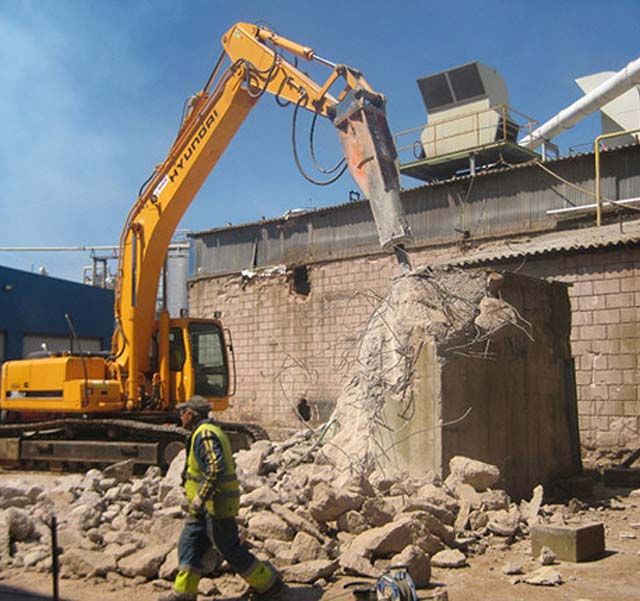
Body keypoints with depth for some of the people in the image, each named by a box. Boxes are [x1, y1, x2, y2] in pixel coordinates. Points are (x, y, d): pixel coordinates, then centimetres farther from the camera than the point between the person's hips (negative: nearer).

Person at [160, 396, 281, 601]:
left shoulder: (205, 434, -19)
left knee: (230, 549, 0)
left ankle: (267, 582, 13)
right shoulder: (209, 432, 14)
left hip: (215, 506, -10)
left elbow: (217, 469, -30)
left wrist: (199, 499, -28)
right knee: (189, 544, 12)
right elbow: (226, 465, 21)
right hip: (208, 506, 10)